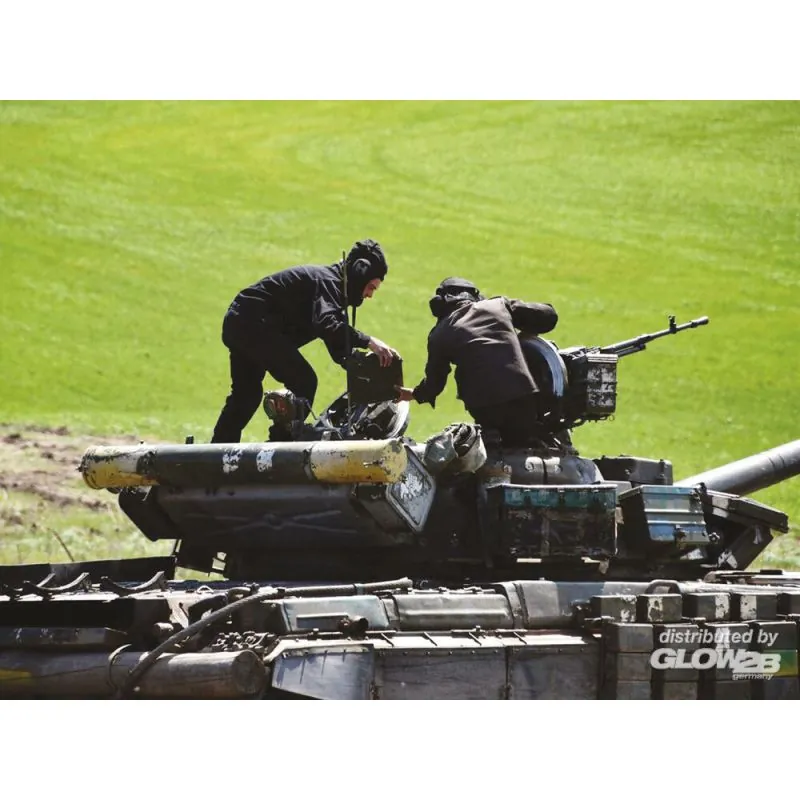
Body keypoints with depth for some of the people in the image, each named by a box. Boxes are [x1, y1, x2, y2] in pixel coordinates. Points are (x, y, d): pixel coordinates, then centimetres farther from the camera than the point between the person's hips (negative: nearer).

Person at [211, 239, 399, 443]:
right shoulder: (328, 281, -14)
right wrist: (369, 342, -39)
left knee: (246, 395, 22)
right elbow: (325, 324, -35)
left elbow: (340, 351, 13)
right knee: (304, 383, -11)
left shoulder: (330, 282, 16)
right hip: (256, 324, -11)